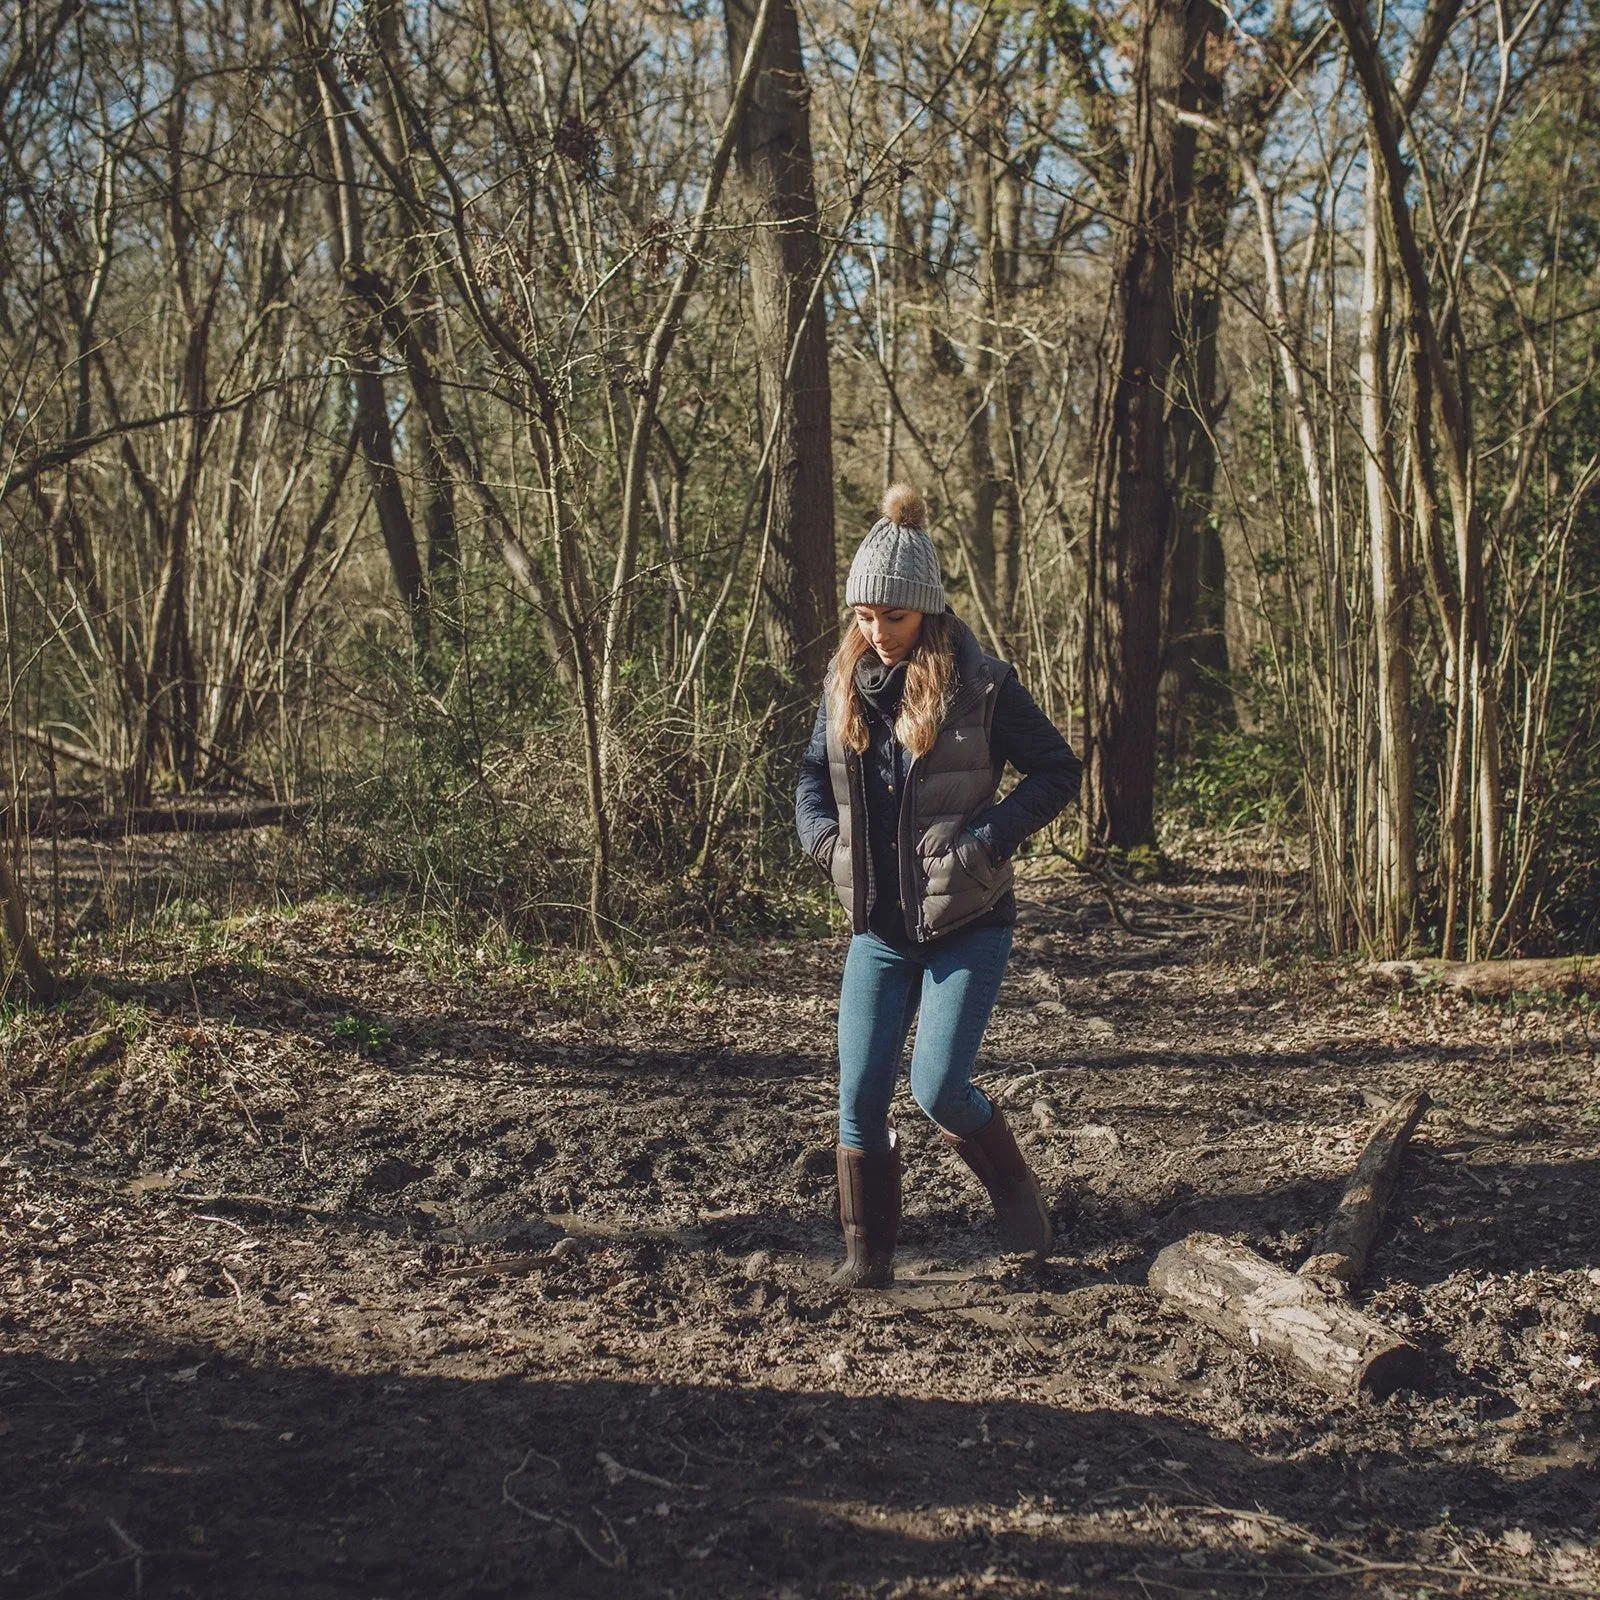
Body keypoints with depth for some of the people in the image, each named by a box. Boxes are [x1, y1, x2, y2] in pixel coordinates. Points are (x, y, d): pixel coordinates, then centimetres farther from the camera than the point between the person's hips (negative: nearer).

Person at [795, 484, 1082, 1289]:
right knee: (860, 1095, 0)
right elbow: (812, 774, 19)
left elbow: (1058, 769, -5)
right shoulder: (845, 684, 5)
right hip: (876, 927, 5)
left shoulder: (979, 685, -10)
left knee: (939, 1088, -10)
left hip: (966, 926, -4)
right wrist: (824, 840, 0)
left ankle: (1014, 1190, 20)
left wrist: (986, 839, -15)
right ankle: (867, 1250, 14)